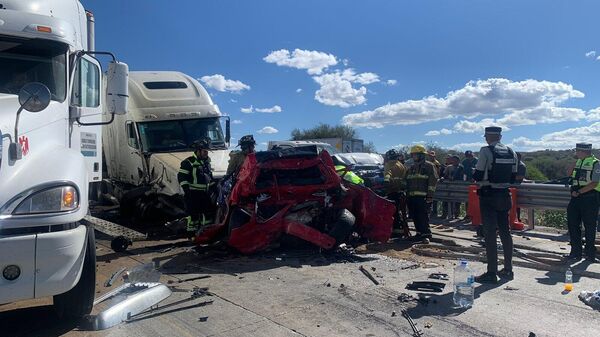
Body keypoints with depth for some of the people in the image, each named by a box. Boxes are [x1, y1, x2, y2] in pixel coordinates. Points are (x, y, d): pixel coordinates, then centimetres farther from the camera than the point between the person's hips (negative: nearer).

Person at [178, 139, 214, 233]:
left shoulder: (207, 162, 15)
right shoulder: (188, 162, -10)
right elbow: (181, 176, -13)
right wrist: (185, 188, -19)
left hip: (204, 192, 8)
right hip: (193, 193, -8)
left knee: (208, 211, 11)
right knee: (193, 213, -6)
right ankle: (192, 230, 3)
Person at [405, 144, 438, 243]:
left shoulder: (429, 166, -1)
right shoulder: (411, 168, 22)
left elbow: (433, 181, -8)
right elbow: (407, 182, 26)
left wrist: (430, 195, -15)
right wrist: (407, 195, 20)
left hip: (423, 197, -7)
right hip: (411, 197, 7)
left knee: (423, 216, -12)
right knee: (415, 216, 8)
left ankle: (426, 234, -9)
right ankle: (420, 232, 18)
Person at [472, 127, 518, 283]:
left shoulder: (486, 151, -12)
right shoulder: (511, 152, 8)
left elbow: (478, 176, -14)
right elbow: (513, 178, 11)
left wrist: (474, 175, 7)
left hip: (488, 196, -6)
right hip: (504, 195, 7)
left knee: (490, 234, -4)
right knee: (505, 231, 15)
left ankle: (492, 273, 0)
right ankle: (508, 270, 24)